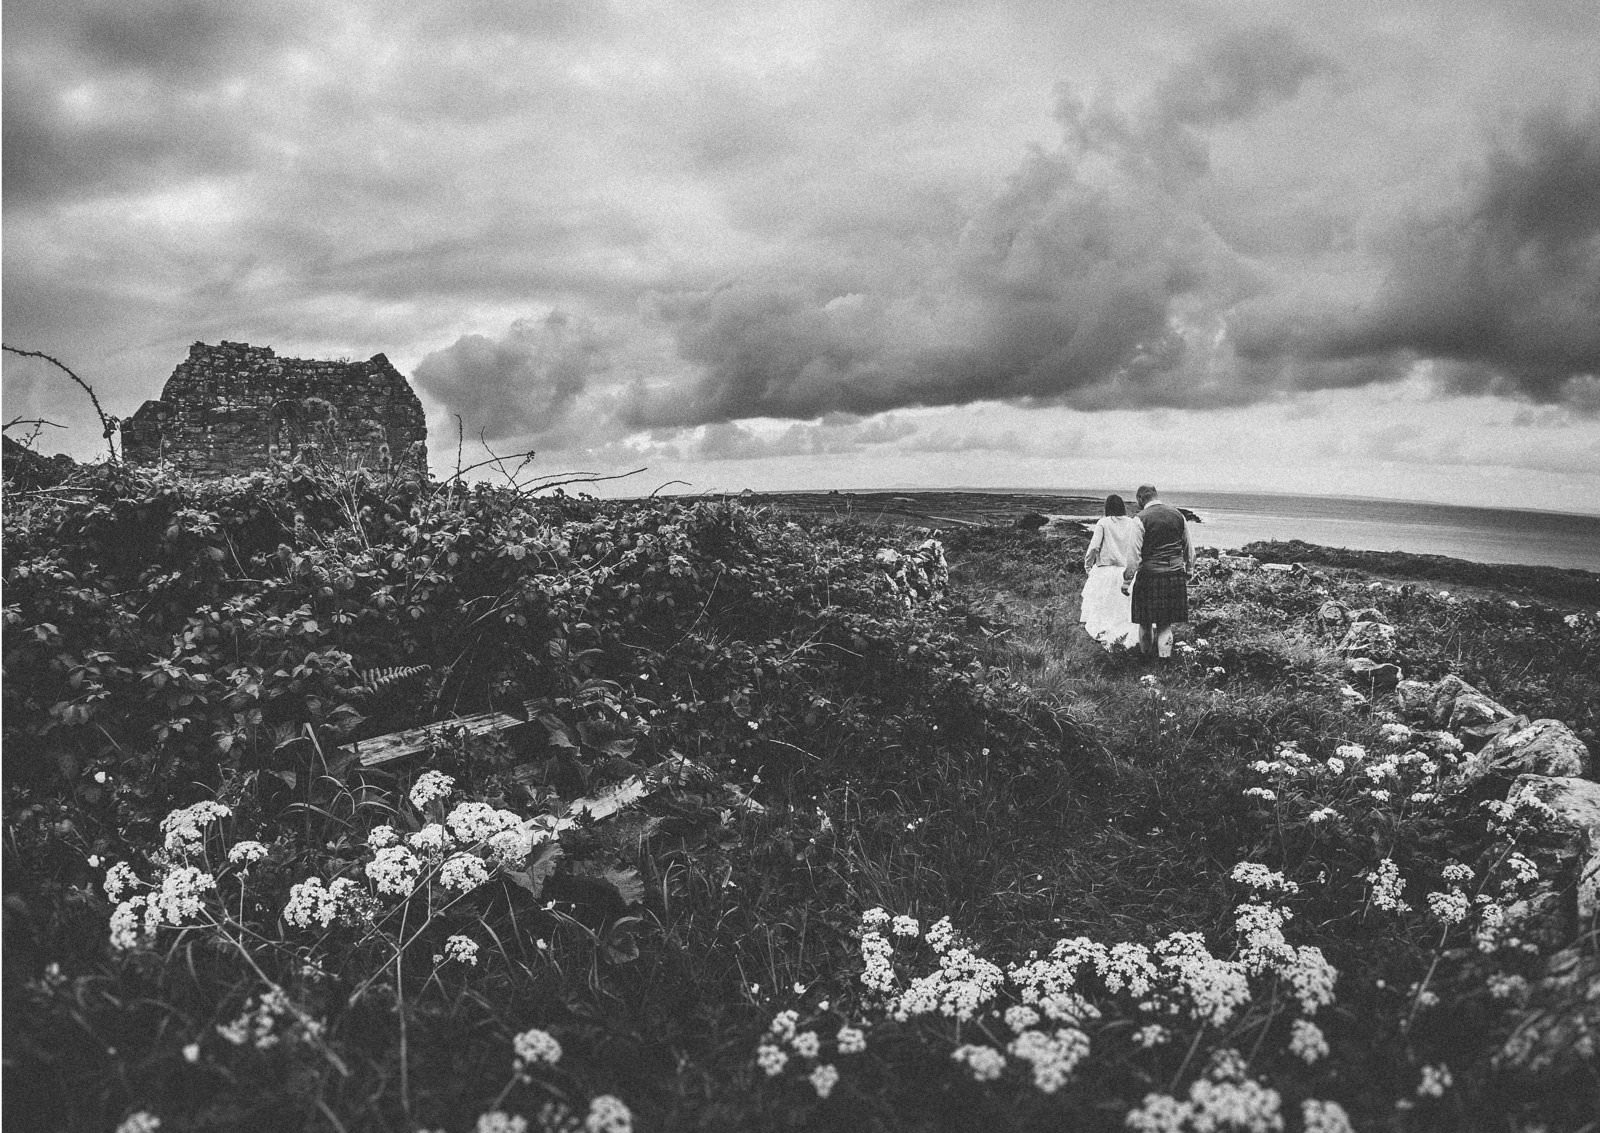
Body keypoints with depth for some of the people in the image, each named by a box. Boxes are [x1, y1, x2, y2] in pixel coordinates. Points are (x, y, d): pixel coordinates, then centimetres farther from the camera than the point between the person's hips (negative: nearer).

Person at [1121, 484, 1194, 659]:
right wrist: (1187, 573, 25)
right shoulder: (1178, 515, 7)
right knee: (1166, 624, 9)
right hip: (1176, 577, 4)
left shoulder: (1141, 519, -9)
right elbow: (1189, 550, 14)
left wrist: (1126, 582, -3)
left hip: (1149, 575, -4)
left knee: (1146, 622, 11)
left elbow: (1134, 556, -12)